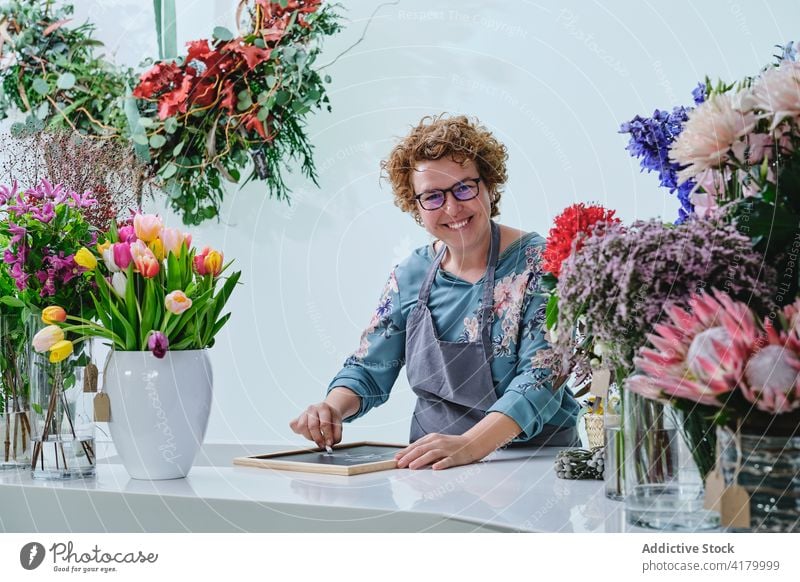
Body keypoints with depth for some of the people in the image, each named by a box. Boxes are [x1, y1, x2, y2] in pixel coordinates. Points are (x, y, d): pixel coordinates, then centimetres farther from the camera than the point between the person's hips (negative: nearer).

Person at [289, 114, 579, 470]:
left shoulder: (537, 264, -7)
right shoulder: (410, 276, 9)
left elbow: (541, 379, -17)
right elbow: (368, 371, 13)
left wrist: (470, 444, -32)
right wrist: (332, 408, -10)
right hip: (428, 467, 3)